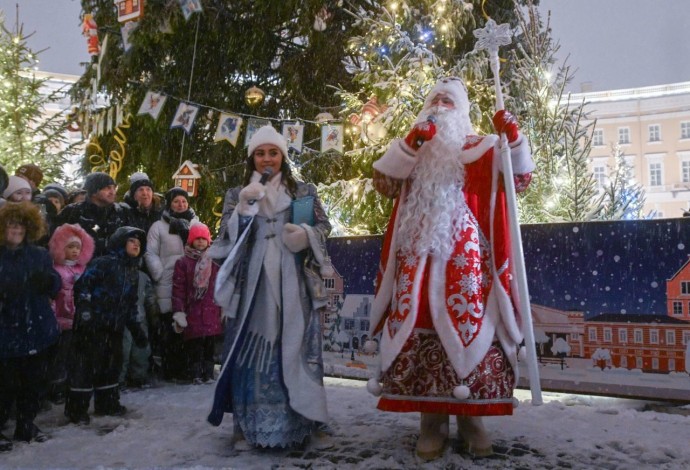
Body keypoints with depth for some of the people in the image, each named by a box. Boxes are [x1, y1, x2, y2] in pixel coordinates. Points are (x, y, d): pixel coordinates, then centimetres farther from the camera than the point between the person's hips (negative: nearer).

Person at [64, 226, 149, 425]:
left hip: (115, 327, 8)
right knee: (85, 364, -2)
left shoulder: (133, 271, 14)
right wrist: (84, 313, -27)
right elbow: (82, 285, -17)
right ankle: (76, 409, 8)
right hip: (91, 325, -8)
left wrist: (137, 329, 17)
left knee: (111, 364, 15)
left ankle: (107, 403, 29)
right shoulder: (104, 263, -9)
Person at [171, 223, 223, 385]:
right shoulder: (183, 262, 3)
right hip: (192, 312, -2)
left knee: (210, 344, 5)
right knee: (194, 345, -2)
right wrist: (179, 312, -8)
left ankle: (208, 374, 14)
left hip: (211, 311, 2)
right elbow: (178, 289, -2)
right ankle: (196, 375, 7)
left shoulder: (214, 261, 11)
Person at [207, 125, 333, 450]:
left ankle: (311, 423, 8)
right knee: (251, 350, 1)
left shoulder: (304, 192, 11)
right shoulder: (237, 195, 12)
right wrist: (244, 206, -11)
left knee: (299, 348, 0)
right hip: (251, 283, 0)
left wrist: (307, 234, -11)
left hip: (295, 283, 0)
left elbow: (324, 226, 10)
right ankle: (247, 426, 11)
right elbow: (226, 238, 2)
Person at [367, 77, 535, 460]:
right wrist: (411, 142, -7)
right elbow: (383, 181, 5)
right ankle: (432, 420, 1)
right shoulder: (412, 149, 20)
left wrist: (513, 136, -9)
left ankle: (470, 418, 4)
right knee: (420, 328, -6)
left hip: (465, 252, -1)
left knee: (468, 324, -7)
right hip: (419, 253, 1)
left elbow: (521, 177, 7)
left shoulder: (481, 149, 16)